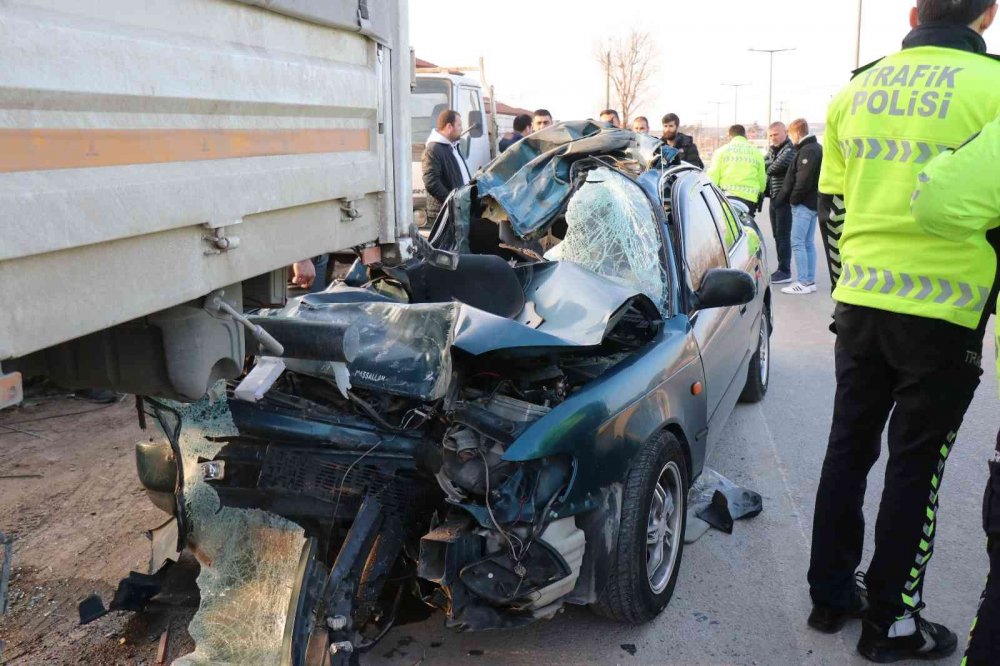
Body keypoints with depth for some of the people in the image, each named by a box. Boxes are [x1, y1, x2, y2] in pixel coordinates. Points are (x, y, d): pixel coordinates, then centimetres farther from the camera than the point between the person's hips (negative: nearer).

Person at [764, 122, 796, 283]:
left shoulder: (790, 149, -10)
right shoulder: (773, 149, 19)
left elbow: (778, 166, -20)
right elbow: (764, 163, 11)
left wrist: (768, 167, -2)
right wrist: (771, 150, -4)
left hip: (784, 199, -9)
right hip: (774, 198, 9)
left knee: (783, 236, -7)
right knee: (777, 235, 11)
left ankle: (785, 272, -3)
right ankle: (781, 269, 19)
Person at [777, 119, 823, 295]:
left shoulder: (808, 150, -15)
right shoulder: (816, 148, 18)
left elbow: (804, 180, -22)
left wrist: (793, 199, -12)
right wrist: (789, 197, 15)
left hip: (804, 204, -10)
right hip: (812, 202, 10)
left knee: (797, 243, -9)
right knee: (808, 243, 12)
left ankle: (804, 282, -9)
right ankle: (810, 281, 15)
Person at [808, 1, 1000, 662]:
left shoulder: (857, 89, 7)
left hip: (859, 302, 5)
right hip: (943, 313, -5)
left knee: (849, 448, 15)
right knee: (916, 466, 6)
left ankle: (830, 594, 26)